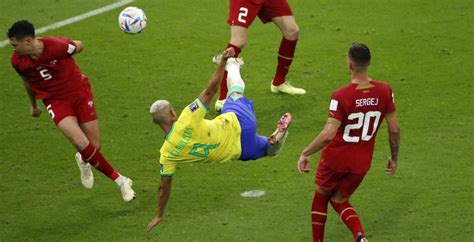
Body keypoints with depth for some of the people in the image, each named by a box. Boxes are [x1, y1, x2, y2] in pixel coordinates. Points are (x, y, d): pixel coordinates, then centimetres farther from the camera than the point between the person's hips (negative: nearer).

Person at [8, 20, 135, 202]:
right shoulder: (18, 61, -15)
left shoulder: (57, 46, -26)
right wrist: (33, 105, 23)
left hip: (80, 93, -1)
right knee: (81, 143, -21)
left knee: (94, 147, 1)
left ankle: (84, 161, 42)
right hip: (56, 102, 1)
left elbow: (79, 46, -3)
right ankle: (119, 180, -5)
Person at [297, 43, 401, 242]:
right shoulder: (384, 91, -11)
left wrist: (305, 154, -14)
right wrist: (394, 158, 11)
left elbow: (328, 135, -27)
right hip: (362, 162, 4)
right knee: (340, 201, 23)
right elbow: (394, 130, -3)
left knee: (321, 197, 23)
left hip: (335, 158, -4)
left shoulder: (340, 96, -24)